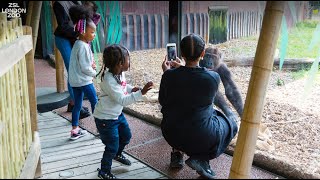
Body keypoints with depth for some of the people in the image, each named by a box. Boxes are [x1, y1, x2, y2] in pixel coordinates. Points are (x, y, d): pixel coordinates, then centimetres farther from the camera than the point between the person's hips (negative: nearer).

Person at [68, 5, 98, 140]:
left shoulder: (78, 44, 10)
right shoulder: (83, 46, -19)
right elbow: (85, 67, -20)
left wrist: (91, 64, 1)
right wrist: (94, 73, -4)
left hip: (75, 80, 9)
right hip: (84, 80, -9)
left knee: (77, 104, 12)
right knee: (95, 102, 3)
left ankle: (75, 131, 18)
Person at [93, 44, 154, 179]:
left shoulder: (120, 73, -6)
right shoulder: (109, 80, -32)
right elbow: (122, 100, -33)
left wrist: (131, 89, -5)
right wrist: (140, 93, -38)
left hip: (117, 114, 9)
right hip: (105, 118, -9)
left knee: (126, 136, 24)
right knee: (112, 146, 1)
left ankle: (118, 154, 53)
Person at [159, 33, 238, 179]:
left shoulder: (169, 76, -14)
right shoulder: (214, 77, -17)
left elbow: (163, 102, 3)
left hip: (172, 135, 4)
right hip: (202, 138, -3)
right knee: (231, 126, 25)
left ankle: (177, 152, 22)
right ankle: (200, 158, 5)